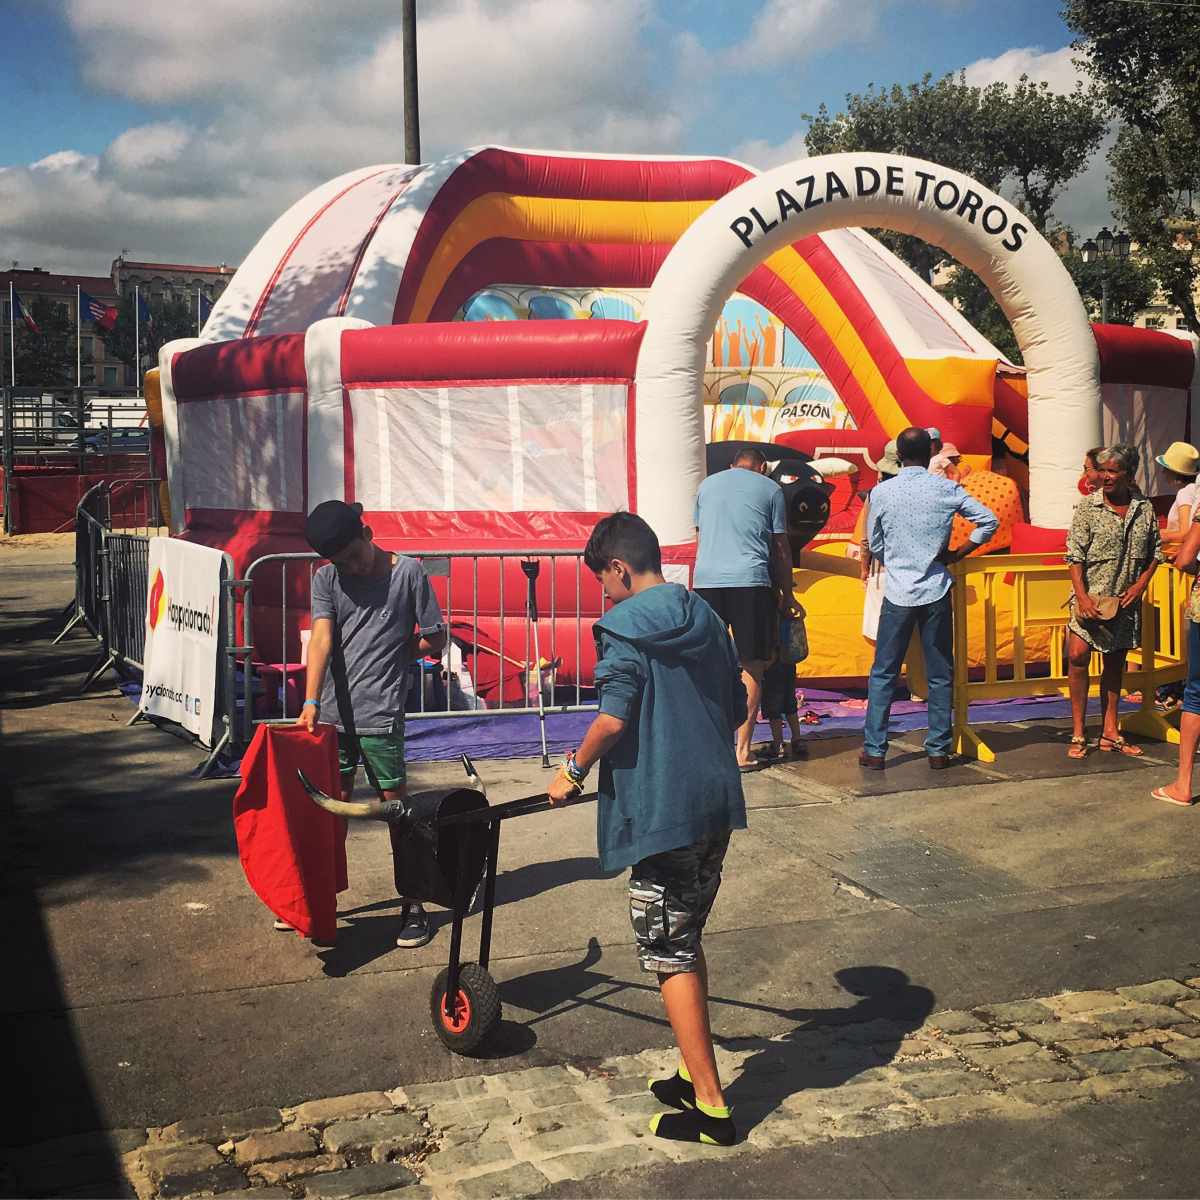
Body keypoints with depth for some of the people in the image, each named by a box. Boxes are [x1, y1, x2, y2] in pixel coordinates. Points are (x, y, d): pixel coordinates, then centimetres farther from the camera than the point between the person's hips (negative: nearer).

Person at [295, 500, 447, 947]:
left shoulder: (408, 573, -4)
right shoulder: (326, 578, 4)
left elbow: (435, 640, 2)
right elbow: (321, 638, -11)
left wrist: (389, 655, 2)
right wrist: (311, 702, -21)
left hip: (381, 715, -3)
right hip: (333, 713, 3)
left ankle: (413, 906, 12)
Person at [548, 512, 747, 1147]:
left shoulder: (624, 627, -12)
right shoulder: (705, 619, 11)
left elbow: (613, 719, -20)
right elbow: (736, 709, 17)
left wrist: (574, 770, -5)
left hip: (660, 811, -8)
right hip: (717, 803, 8)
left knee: (668, 955, 1)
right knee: (687, 943, 20)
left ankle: (710, 1108, 4)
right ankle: (695, 1077, 28)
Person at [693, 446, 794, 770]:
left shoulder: (707, 485, 21)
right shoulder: (770, 488, 10)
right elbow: (781, 548, 9)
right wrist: (786, 594, 18)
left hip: (706, 579, 3)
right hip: (750, 580, -3)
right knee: (752, 666, 3)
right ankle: (742, 750, 1)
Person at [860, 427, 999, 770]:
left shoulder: (882, 492, -3)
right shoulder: (947, 489, -2)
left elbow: (875, 545, 5)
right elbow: (989, 521, -1)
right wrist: (958, 553, 7)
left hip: (897, 592, 0)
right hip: (936, 591, 1)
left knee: (883, 673, 7)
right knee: (940, 674, 9)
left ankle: (874, 751, 6)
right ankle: (938, 750, 11)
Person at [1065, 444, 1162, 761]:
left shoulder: (1145, 509, 4)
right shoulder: (1088, 506, -4)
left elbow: (1155, 552, 12)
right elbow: (1075, 555, -7)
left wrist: (1140, 584, -3)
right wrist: (1082, 596, -16)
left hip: (1125, 601, 3)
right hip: (1091, 598, -3)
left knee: (1115, 663, 11)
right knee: (1078, 655, -15)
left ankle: (1109, 733, 20)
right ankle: (1078, 734, -6)